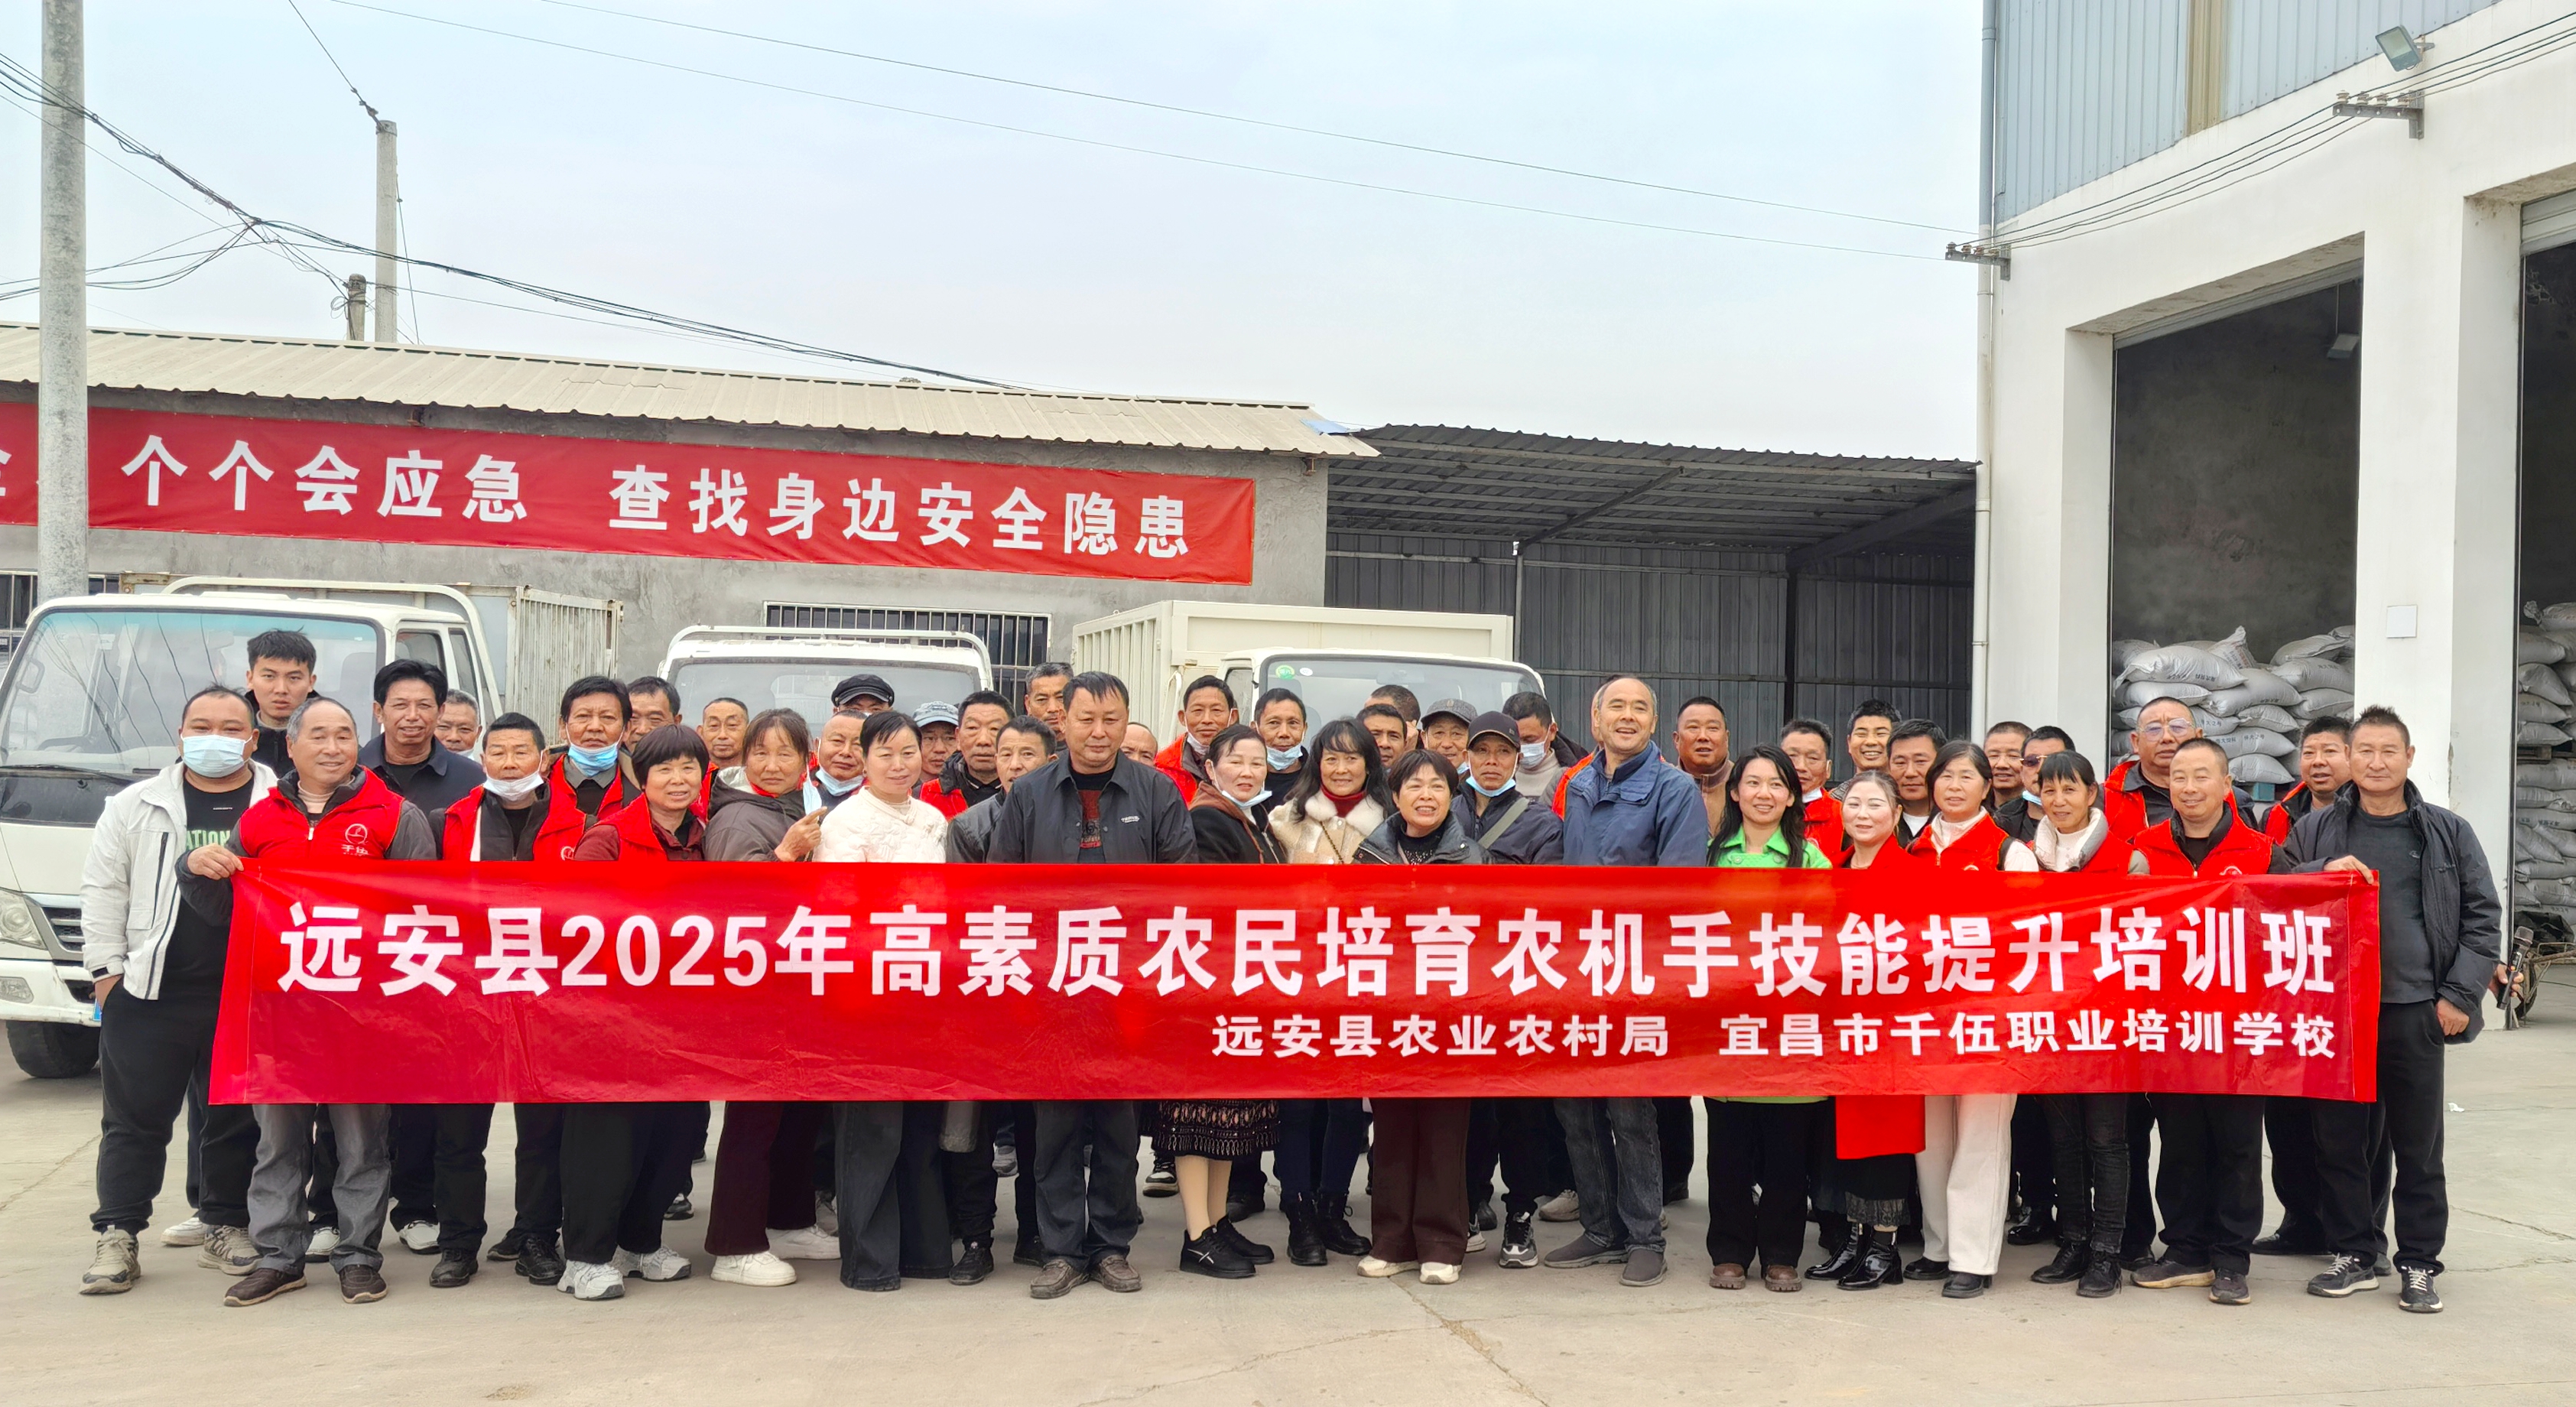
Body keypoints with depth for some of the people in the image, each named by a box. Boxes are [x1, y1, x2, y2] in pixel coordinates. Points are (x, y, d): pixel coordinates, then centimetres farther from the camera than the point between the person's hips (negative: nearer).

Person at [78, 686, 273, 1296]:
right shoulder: (136, 806, 8)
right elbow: (103, 889, 7)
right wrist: (107, 967, 0)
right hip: (149, 994, 0)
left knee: (236, 1120, 9)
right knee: (134, 1120, 4)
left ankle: (225, 1228, 21)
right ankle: (116, 1238, 11)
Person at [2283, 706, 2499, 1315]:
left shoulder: (2448, 833, 7)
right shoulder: (2315, 830, 8)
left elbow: (2482, 917, 6)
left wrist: (2461, 995, -3)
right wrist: (2322, 872, -11)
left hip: (2414, 1011, -1)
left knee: (2418, 1146, 5)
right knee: (2340, 1139, 6)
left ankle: (2419, 1264, 15)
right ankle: (2354, 1254, 17)